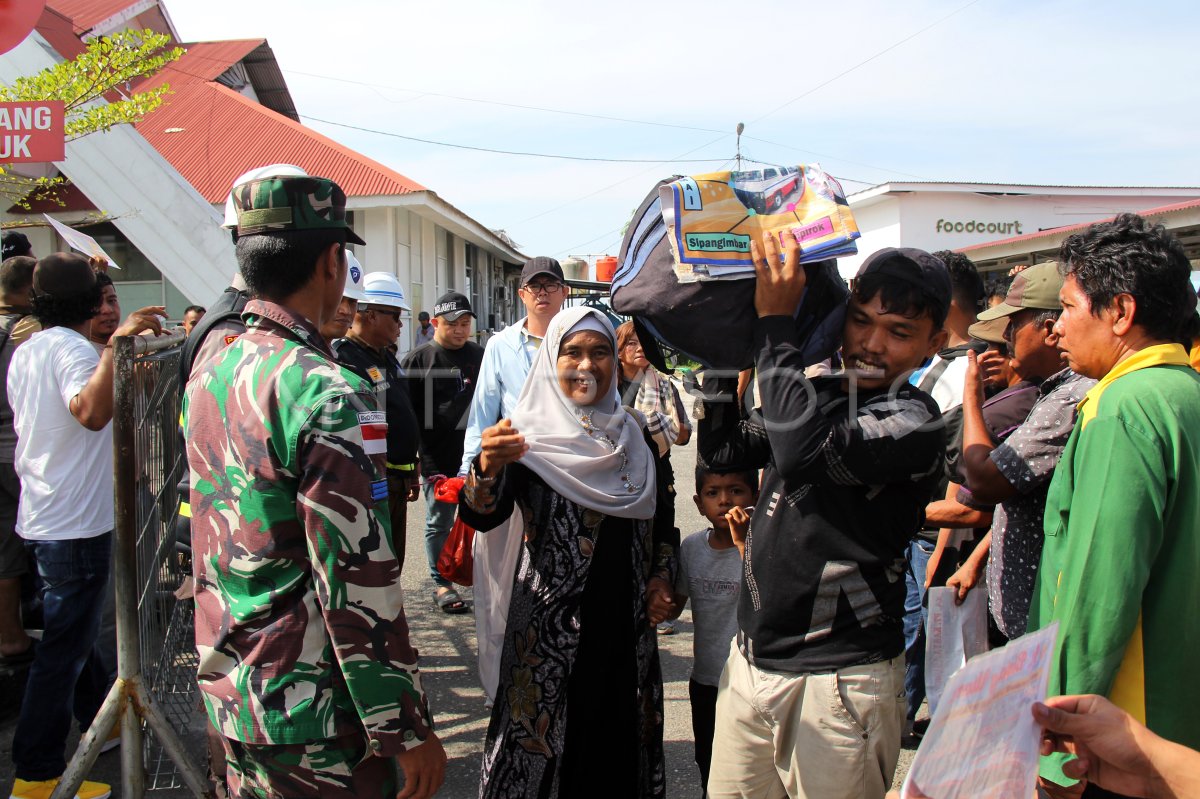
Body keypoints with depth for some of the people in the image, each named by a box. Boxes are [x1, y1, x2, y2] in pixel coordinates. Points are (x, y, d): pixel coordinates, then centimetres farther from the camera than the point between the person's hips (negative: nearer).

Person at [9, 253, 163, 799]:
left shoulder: (24, 351, 9)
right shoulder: (72, 350, -18)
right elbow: (92, 412, -40)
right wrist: (116, 344, -48)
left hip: (40, 517, 10)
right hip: (76, 525, -10)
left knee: (74, 630, 22)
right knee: (64, 647, -1)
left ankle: (100, 719, 40)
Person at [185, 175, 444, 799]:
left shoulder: (206, 378, 4)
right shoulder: (328, 393, -22)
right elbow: (358, 582, -23)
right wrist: (407, 728, -16)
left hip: (225, 694, 8)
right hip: (311, 717, -8)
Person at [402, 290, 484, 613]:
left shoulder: (480, 356, 9)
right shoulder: (418, 360, -2)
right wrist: (427, 464, -11)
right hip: (438, 461, -3)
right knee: (439, 523, 8)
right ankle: (441, 584, 20)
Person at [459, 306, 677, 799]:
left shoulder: (634, 435, 6)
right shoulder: (530, 436, -7)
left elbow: (662, 518, 17)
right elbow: (482, 517, -21)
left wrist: (662, 575, 2)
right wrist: (487, 469, -40)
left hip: (627, 625, 4)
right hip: (552, 628, -4)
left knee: (620, 738, 13)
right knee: (549, 743, 4)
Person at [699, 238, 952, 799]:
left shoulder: (913, 420, -15)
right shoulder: (818, 395, 8)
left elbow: (805, 450, -30)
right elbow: (721, 450, 11)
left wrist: (775, 320, -21)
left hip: (837, 681, -6)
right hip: (749, 660, 7)